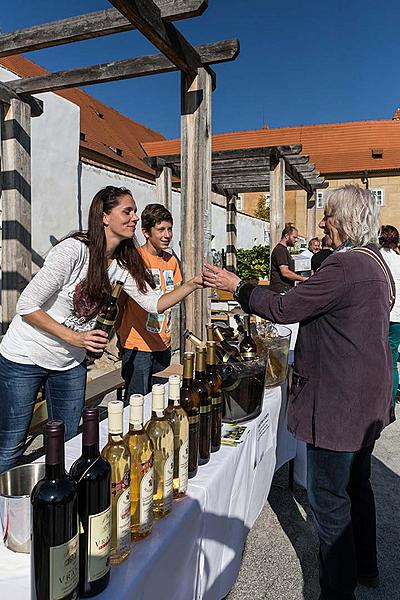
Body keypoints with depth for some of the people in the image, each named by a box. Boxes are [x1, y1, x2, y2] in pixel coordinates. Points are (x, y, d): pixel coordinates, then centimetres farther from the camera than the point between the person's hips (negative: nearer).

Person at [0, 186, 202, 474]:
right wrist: (74, 337, -26)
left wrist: (193, 284, -16)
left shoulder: (122, 263, -2)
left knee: (69, 442, 14)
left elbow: (154, 302, -3)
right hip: (25, 359, -6)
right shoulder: (73, 250, -23)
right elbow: (26, 306, -20)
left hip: (70, 363, 6)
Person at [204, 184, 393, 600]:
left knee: (328, 498, 5)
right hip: (367, 398, 11)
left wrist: (235, 286, -7)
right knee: (356, 485, 25)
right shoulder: (374, 261, 11)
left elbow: (284, 308, -20)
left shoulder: (345, 265, -22)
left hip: (339, 402, -11)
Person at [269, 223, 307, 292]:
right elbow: (285, 272, -21)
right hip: (281, 290, -10)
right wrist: (304, 279, -16)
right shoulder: (280, 249, -12)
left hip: (285, 290, 10)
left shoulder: (284, 249, 21)